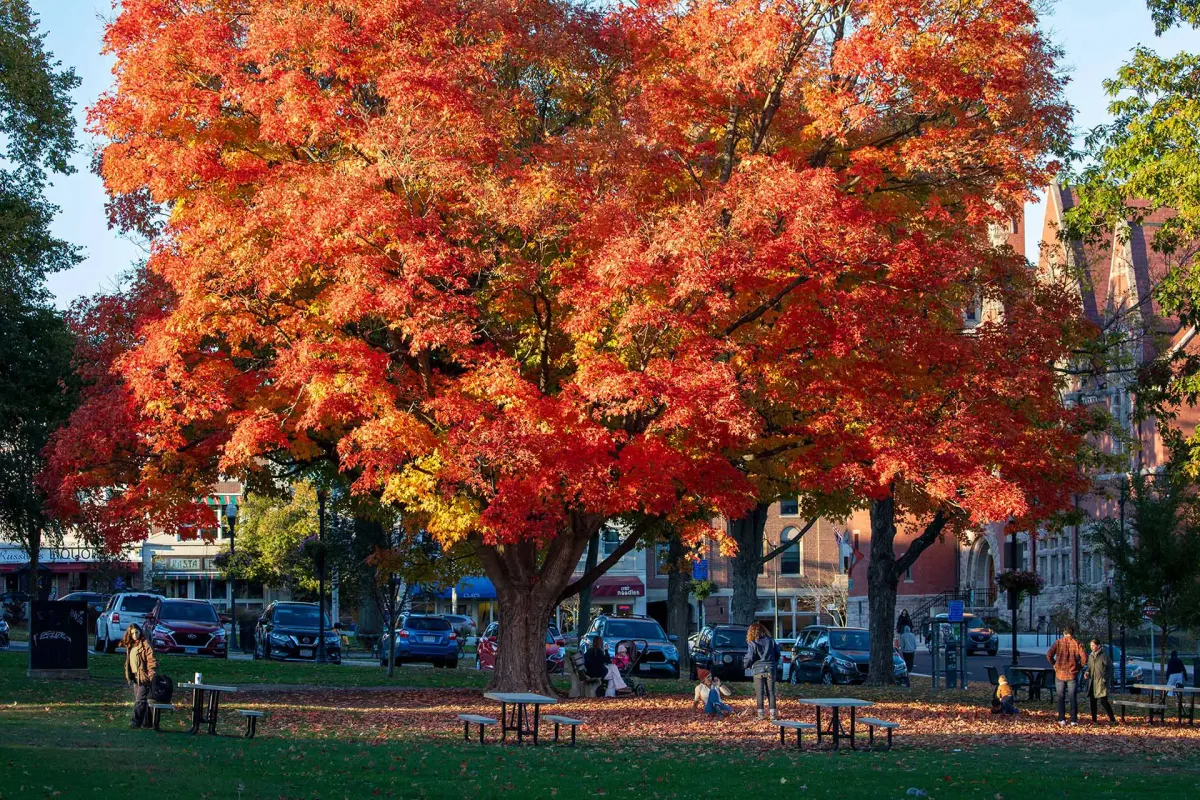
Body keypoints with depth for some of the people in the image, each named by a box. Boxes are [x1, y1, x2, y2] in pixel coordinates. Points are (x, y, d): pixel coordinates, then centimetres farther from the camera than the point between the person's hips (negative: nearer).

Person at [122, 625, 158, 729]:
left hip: (143, 677, -9)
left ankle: (136, 721, -19)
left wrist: (152, 676, -19)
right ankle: (147, 723, 16)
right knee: (138, 700, 10)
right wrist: (128, 676, 17)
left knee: (140, 700, -14)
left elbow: (152, 661, -13)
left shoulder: (145, 645, -9)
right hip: (135, 677, 9)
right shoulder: (129, 646, 14)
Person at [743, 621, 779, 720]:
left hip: (758, 670, -3)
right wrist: (775, 664, 26)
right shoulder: (770, 641, 6)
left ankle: (760, 714, -1)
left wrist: (745, 664, 10)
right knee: (771, 692, 7)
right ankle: (773, 714, 5)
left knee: (759, 693, 1)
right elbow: (777, 654, 11)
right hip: (770, 669, 3)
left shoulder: (752, 643, -6)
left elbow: (750, 657, -11)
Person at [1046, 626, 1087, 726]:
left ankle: (1062, 719, 3)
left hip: (1060, 673, 0)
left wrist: (1054, 664, 5)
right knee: (1073, 697, 8)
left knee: (1061, 697, 8)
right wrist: (1080, 666, 4)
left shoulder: (1058, 642, -2)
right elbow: (1084, 657, -11)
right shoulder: (1077, 643, -2)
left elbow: (1049, 655, -10)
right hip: (1073, 674, 0)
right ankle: (1074, 720, 5)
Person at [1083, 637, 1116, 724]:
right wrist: (1087, 672, 0)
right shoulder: (1091, 656, 12)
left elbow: (1110, 667, -6)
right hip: (1093, 682, 7)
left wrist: (1106, 678, -13)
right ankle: (1094, 719, 15)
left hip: (1101, 682, -7)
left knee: (1103, 700, -13)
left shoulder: (1104, 655, -8)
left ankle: (1112, 719, -6)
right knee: (1092, 700, 7)